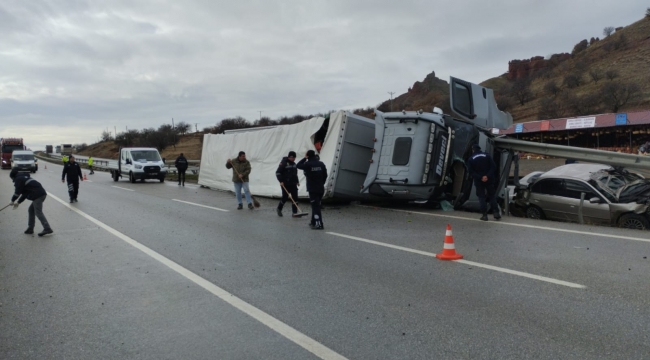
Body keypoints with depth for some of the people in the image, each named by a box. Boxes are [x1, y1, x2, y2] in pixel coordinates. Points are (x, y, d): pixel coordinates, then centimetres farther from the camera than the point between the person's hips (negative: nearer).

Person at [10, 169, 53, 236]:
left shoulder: (18, 179, 2)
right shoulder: (24, 177, 31)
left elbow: (18, 192, -1)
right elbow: (25, 193, 31)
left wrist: (13, 200, 16)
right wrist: (18, 202, 31)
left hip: (37, 195, -10)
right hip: (42, 193, 10)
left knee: (38, 212, -11)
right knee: (31, 210, 19)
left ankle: (47, 228, -20)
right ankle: (30, 228, 25)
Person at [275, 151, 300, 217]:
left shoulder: (294, 164, 13)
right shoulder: (284, 163, -10)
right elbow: (277, 172, -11)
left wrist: (297, 181, 17)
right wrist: (281, 181, -18)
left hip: (293, 184, 6)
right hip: (285, 184, -6)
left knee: (295, 198, -2)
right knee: (285, 197, 0)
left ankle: (294, 213, 2)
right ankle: (279, 209, 25)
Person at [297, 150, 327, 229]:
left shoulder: (308, 164, -11)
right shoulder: (321, 164, 4)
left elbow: (298, 165, 2)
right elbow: (325, 175, 9)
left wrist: (305, 158, 7)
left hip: (312, 189, -6)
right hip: (321, 189, 6)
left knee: (315, 206, -7)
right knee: (315, 205, 18)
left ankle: (319, 224, -14)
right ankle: (314, 222, 27)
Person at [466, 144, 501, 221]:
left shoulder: (471, 159, -1)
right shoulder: (486, 156, 3)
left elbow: (471, 171, -10)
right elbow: (493, 166, -6)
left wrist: (480, 178, -15)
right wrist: (488, 176, -13)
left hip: (478, 181, -1)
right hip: (489, 180, 1)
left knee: (481, 197, 4)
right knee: (492, 196, 11)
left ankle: (485, 215, 0)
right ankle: (496, 213, 6)